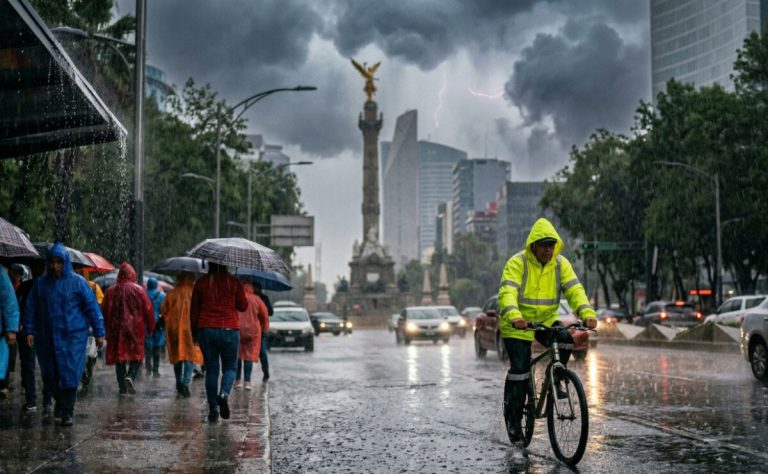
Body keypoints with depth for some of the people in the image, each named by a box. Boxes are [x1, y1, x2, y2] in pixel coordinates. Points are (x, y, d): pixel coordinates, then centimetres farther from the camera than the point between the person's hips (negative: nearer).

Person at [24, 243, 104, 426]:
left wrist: (99, 332, -6)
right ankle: (60, 401, 34)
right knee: (50, 374, 9)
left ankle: (68, 412, 3)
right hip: (47, 337, 3)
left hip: (73, 336, -3)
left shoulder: (77, 282, -3)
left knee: (70, 373, -6)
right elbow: (30, 308, 9)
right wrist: (29, 331, 0)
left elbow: (92, 307, -3)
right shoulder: (41, 283, 6)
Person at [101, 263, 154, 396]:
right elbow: (148, 310, -2)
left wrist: (107, 327, 18)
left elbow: (105, 310, 8)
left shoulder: (111, 291, 3)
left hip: (116, 329, 2)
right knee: (136, 354, 7)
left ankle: (122, 387, 6)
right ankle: (131, 376, -18)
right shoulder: (138, 290, -3)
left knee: (119, 356, 8)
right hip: (135, 328, -2)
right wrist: (150, 327, 9)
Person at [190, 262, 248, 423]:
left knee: (211, 370, 8)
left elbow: (194, 310, 6)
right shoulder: (234, 282, -2)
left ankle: (213, 410, 6)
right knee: (230, 367, 11)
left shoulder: (200, 283, 2)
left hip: (206, 330, 1)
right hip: (229, 330, -1)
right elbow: (243, 306, 7)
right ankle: (224, 393, -19)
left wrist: (194, 332, 17)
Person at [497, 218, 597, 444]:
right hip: (518, 324, -4)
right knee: (520, 368, -12)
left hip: (546, 320, 4)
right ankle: (514, 418, 4)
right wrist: (514, 317, -50)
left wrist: (587, 313, -34)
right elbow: (507, 293, -30)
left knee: (565, 340, -24)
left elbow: (574, 290, -15)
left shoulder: (561, 264, -5)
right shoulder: (517, 263, -17)